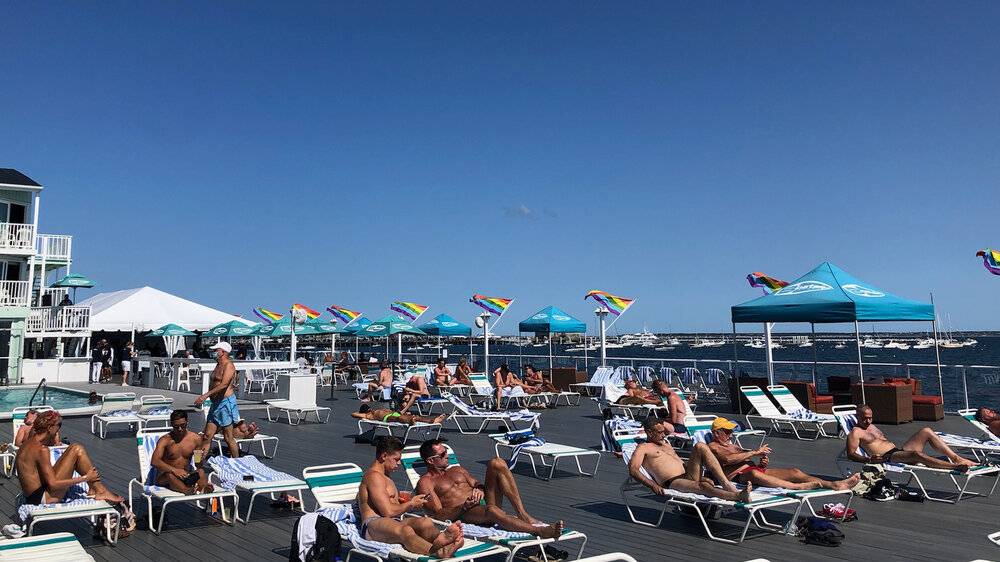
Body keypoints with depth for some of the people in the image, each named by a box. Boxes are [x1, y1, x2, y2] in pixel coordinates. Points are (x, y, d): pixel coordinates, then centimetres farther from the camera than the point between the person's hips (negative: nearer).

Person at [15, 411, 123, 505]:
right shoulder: (41, 449, -19)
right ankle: (101, 491, -7)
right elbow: (53, 484, -23)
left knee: (74, 448, 12)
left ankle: (93, 490, 8)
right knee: (77, 450, -12)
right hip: (43, 498, -10)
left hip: (34, 496, 10)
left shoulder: (28, 444, 10)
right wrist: (85, 478, -17)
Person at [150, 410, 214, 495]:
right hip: (165, 478, -2)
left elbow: (199, 464, 8)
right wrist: (174, 470, -35)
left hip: (186, 475, 2)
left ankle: (203, 487, -61)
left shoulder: (195, 438, 4)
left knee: (201, 472, -29)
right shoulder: (165, 440, -6)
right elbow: (154, 461, -22)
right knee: (170, 475, -37)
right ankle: (189, 491, -61)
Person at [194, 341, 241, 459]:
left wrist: (206, 395, -33)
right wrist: (202, 399, 19)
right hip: (216, 404, 9)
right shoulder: (218, 365, 18)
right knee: (207, 436, 6)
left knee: (228, 438, -2)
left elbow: (223, 384, -27)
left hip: (226, 403, -9)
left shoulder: (228, 366, -13)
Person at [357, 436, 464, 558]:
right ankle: (439, 552, -74)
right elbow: (388, 511, -13)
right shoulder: (374, 476, -5)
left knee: (425, 522, -26)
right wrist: (411, 504, 3)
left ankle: (439, 538, -64)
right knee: (405, 530, -43)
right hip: (373, 524, -9)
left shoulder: (385, 476, 30)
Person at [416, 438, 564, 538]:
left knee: (496, 463, -16)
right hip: (465, 515, -7)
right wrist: (464, 507, -20)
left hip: (484, 501, 7)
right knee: (491, 510, -42)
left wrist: (480, 489, -2)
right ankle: (539, 530, -40)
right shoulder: (425, 482, 5)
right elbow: (439, 515, -5)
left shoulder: (456, 470, 28)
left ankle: (522, 514, -23)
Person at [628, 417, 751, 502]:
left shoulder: (664, 443, 30)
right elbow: (633, 470, -12)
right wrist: (652, 484, -24)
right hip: (673, 483, -8)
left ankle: (726, 483, -22)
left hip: (688, 475, 8)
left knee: (700, 446, -12)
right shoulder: (643, 448, 5)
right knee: (702, 486, -38)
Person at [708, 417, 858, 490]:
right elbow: (728, 459, -16)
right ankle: (799, 487, -55)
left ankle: (835, 485, -20)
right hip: (738, 475, -9)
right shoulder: (712, 447, 4)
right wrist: (755, 452, -12)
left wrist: (761, 459, 2)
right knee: (754, 474, -45)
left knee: (794, 471, -9)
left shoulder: (731, 445, 34)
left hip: (755, 469, 9)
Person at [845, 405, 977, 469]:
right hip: (888, 457, -9)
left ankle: (957, 458, -6)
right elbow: (851, 454, -12)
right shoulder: (856, 432, -2)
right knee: (916, 454, -36)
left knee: (927, 431, -1)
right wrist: (869, 459, -26)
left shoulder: (871, 426, 27)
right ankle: (956, 466, -40)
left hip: (899, 450, 9)